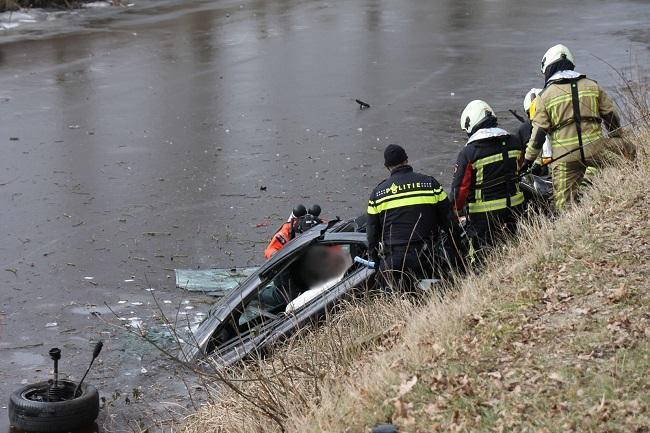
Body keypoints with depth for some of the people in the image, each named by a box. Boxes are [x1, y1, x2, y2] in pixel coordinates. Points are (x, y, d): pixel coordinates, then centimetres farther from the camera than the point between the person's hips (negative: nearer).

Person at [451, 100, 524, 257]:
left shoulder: (468, 153, -15)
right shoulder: (514, 143, 0)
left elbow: (460, 187, -12)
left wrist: (456, 211, 3)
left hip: (484, 214, -5)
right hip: (514, 207, 5)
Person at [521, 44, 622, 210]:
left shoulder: (545, 96, 2)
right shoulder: (592, 86, 10)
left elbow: (539, 132, 0)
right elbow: (611, 115, 12)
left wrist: (529, 159, 8)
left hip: (565, 156, -2)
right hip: (595, 150, 2)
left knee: (564, 203, -1)